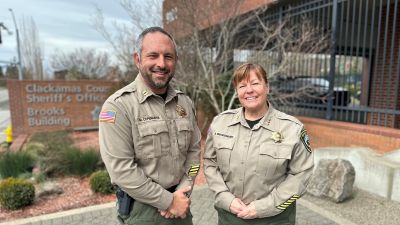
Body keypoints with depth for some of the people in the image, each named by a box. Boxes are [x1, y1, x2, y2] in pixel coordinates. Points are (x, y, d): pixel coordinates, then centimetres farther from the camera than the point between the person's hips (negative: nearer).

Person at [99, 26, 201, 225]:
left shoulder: (185, 102, 2)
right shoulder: (118, 105, -16)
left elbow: (194, 150, 5)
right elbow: (121, 169, -20)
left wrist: (183, 191, -7)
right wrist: (168, 201, -15)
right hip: (142, 209, -5)